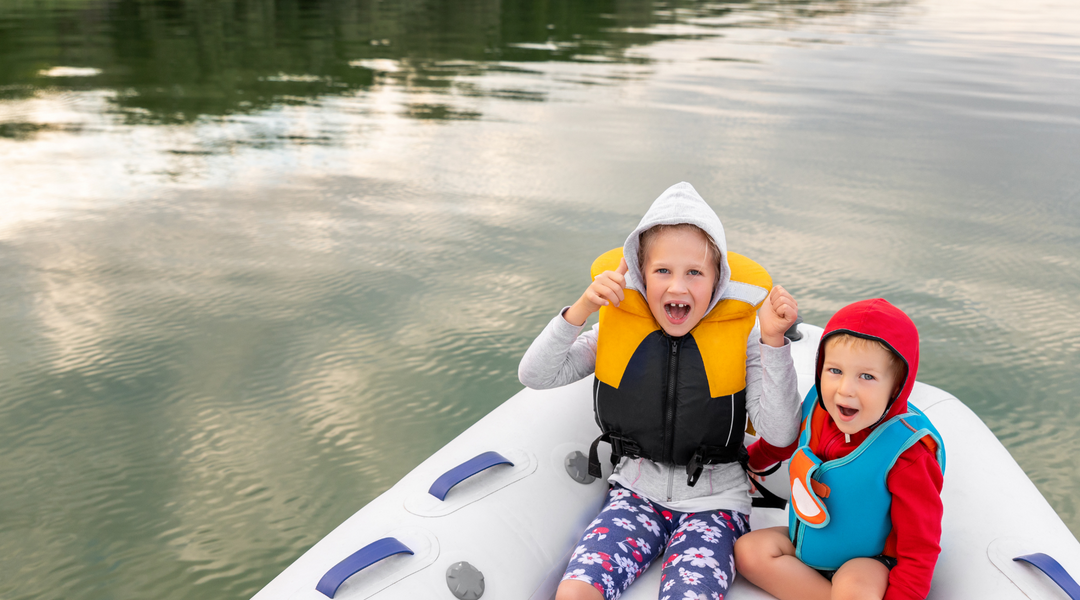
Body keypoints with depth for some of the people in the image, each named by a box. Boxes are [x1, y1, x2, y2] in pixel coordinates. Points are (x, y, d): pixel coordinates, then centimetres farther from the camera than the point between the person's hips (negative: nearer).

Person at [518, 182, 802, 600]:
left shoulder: (740, 336, -8)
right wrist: (581, 310, -20)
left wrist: (773, 341, -23)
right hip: (637, 492, 2)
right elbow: (535, 376, -7)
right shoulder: (618, 327, -2)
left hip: (712, 502, -1)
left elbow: (780, 433, -14)